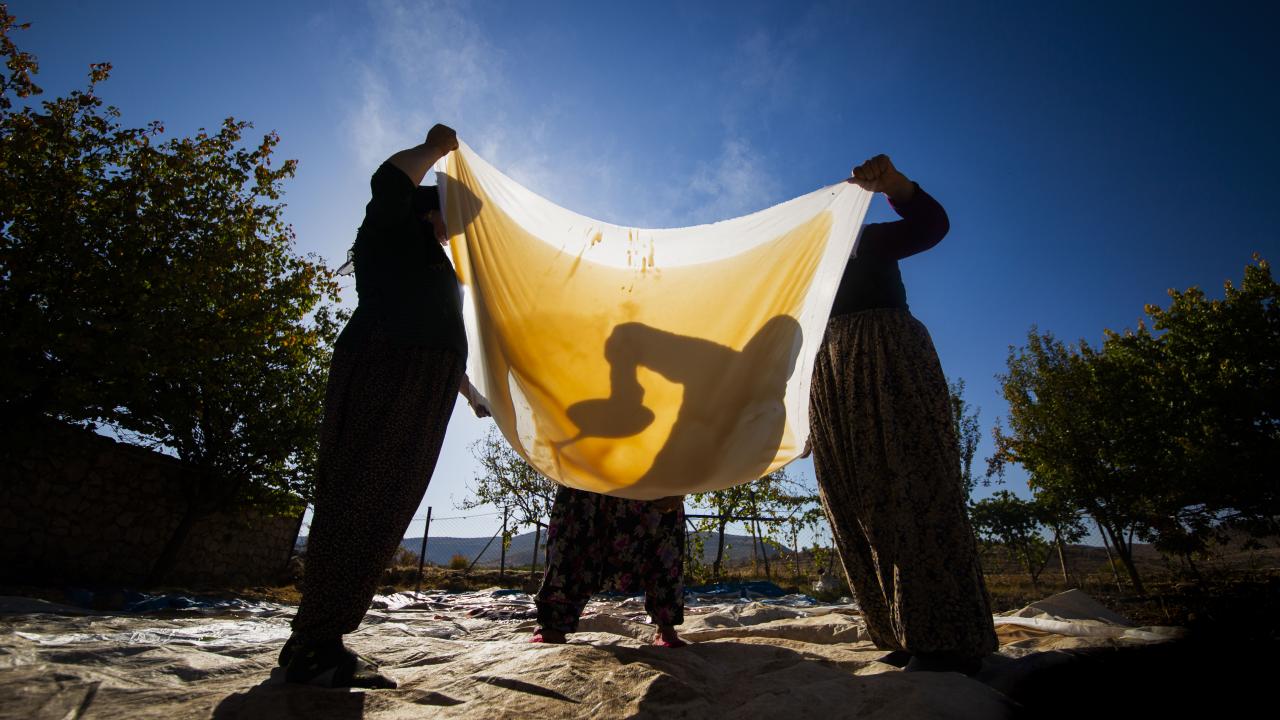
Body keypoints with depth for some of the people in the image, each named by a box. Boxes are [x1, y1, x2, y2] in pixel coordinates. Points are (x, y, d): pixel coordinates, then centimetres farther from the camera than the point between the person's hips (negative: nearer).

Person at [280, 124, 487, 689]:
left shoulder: (431, 262, 34)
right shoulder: (392, 230, 9)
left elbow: (438, 335, 37)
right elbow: (388, 182, -14)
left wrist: (470, 391, 40)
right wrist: (435, 148, 3)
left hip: (420, 389, 9)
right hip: (386, 376, -9)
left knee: (384, 508, 4)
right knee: (357, 501, -14)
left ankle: (320, 641, 9)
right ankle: (315, 648, -11)